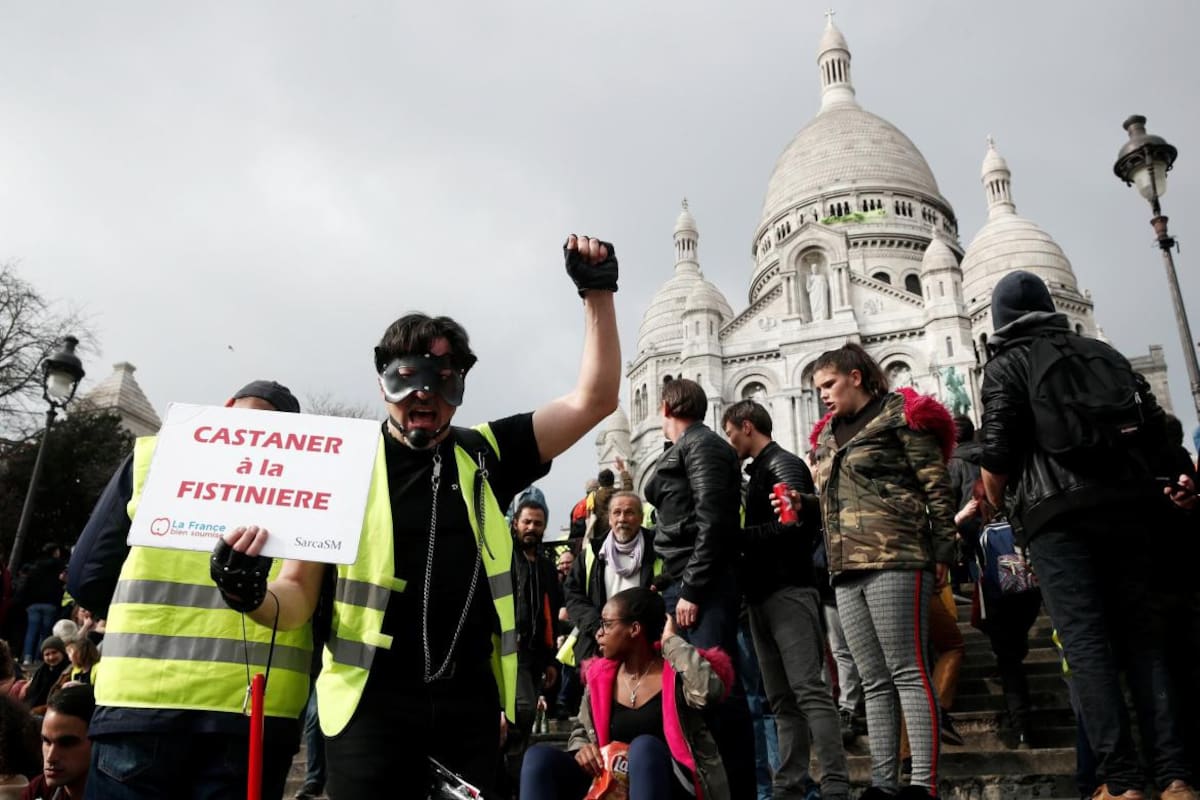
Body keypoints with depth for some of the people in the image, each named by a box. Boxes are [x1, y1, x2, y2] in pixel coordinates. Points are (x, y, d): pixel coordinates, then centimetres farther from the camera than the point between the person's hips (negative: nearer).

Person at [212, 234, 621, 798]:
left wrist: (598, 292, -4)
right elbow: (298, 597, 0)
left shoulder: (483, 456, 5)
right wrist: (250, 593, -23)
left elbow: (594, 401, 1)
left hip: (472, 706, 3)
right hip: (374, 705, -2)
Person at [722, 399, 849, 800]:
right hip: (763, 595, 9)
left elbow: (792, 525, -18)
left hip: (788, 590, -9)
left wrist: (735, 536, -13)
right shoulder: (757, 473, 21)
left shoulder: (784, 465, -5)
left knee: (809, 691, -11)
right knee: (782, 699, 8)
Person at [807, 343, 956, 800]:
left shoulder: (899, 415, -1)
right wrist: (802, 504, 10)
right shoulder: (827, 435, 21)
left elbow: (936, 488, -5)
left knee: (908, 673, -6)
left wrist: (942, 553, -8)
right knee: (874, 683, 8)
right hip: (847, 571, 8)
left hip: (894, 561, -7)